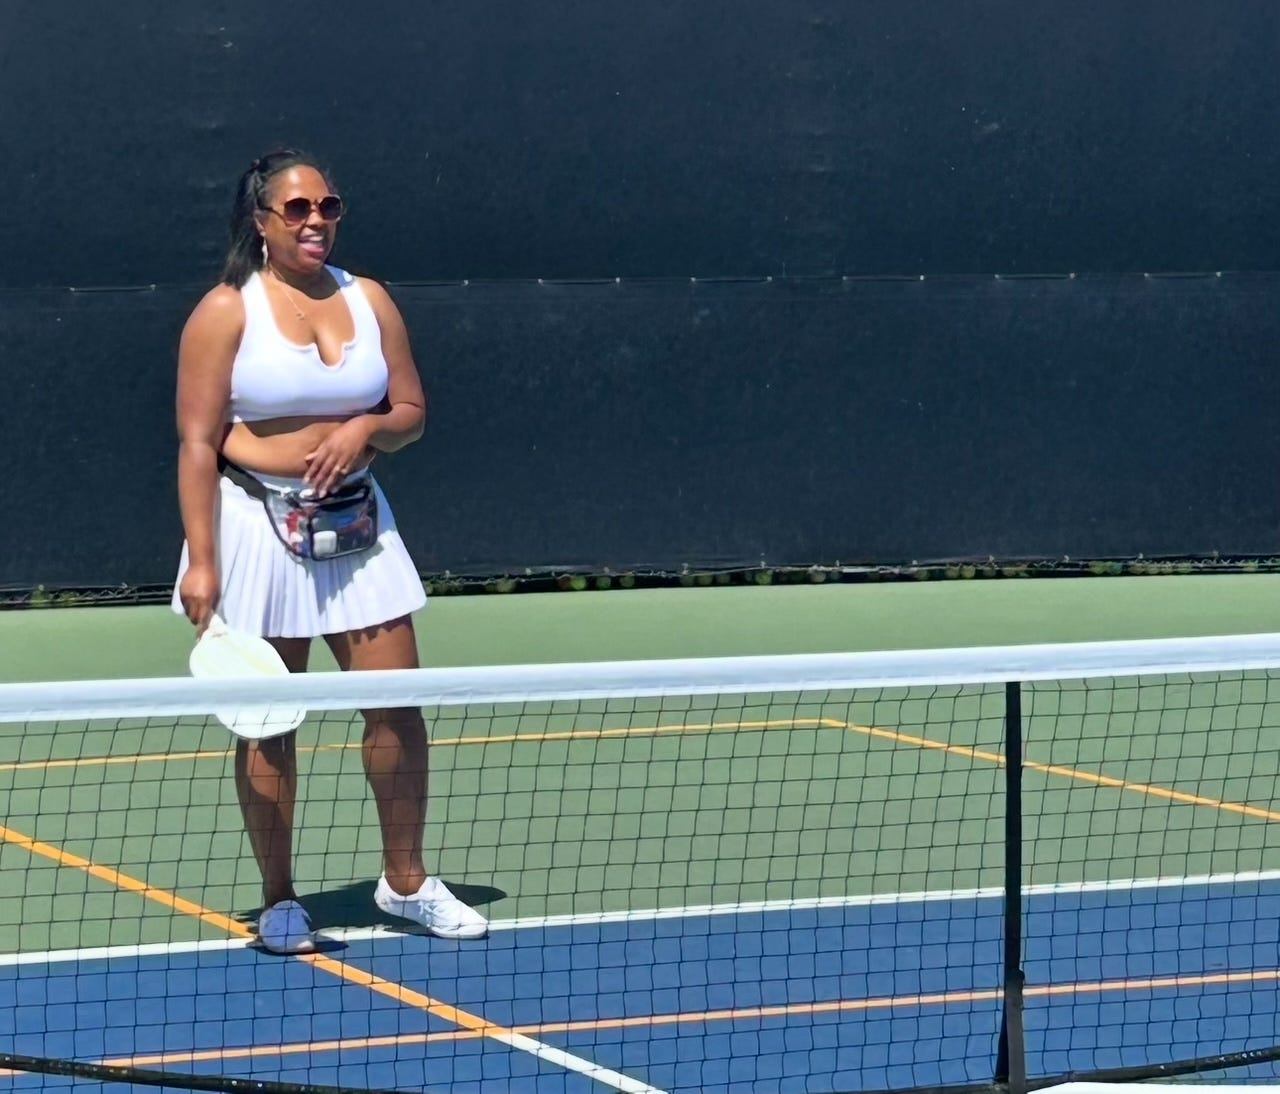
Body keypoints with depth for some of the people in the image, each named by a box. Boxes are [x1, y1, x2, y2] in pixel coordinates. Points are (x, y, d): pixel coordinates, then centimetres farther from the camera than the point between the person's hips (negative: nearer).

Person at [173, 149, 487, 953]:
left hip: (356, 523, 4)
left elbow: (412, 412, 12)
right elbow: (198, 443, -9)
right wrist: (201, 561, -16)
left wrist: (366, 429, -11)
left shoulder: (370, 301, 7)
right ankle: (280, 900, 13)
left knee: (398, 704, 2)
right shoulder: (227, 312, -5)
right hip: (259, 527, -4)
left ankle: (406, 881, 17)